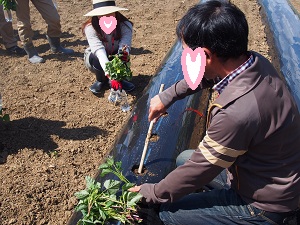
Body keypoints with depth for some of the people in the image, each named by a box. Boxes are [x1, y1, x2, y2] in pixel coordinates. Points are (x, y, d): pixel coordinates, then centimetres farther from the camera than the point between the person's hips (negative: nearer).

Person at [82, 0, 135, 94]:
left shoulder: (125, 25, -26)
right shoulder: (90, 28, -31)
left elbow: (125, 44, -39)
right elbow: (99, 50, -44)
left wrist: (124, 53, -65)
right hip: (96, 58, -1)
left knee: (122, 55, -33)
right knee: (96, 58, -35)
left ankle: (118, 79, -2)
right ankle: (101, 80, -2)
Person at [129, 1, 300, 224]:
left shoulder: (235, 113, -38)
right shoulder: (256, 62, -13)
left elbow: (200, 169, -23)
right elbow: (206, 76, 9)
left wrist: (151, 193, -7)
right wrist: (168, 96, 8)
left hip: (264, 205, -8)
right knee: (184, 158, 17)